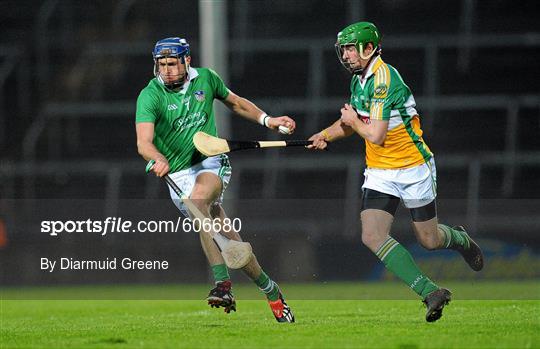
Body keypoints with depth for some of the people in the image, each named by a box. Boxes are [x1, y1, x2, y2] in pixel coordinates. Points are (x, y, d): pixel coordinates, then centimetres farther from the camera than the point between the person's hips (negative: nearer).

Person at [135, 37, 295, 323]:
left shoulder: (205, 78, 1)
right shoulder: (150, 96, -10)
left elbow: (235, 103, 21)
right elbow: (144, 142, -23)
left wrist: (267, 120, 11)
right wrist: (159, 159, -44)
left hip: (212, 162, 0)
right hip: (178, 174, 0)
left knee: (198, 199, -34)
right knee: (229, 240, -8)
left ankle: (222, 284, -34)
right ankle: (269, 290, 9)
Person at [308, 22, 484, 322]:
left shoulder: (384, 79, -23)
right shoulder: (359, 79, 4)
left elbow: (376, 136, -27)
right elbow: (351, 121, 21)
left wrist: (354, 121, -9)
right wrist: (326, 135, 5)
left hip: (413, 167, -7)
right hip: (380, 172, 7)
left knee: (429, 240, 6)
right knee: (372, 236, -14)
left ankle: (461, 240, 43)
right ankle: (431, 292, -11)